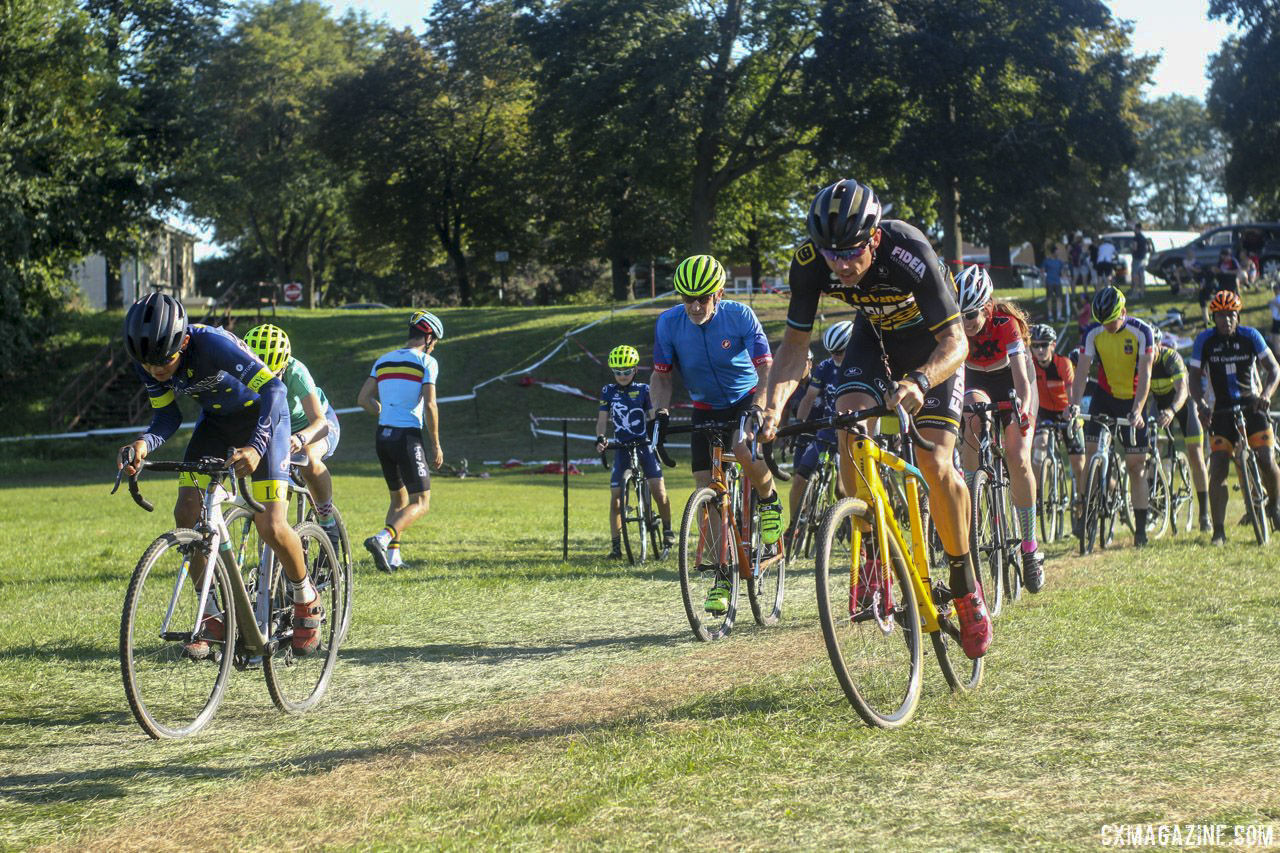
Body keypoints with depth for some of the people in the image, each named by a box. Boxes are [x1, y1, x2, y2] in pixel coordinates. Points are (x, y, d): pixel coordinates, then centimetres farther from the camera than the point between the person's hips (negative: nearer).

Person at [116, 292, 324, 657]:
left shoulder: (212, 343, -35)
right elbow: (167, 417, -6)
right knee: (187, 512, -10)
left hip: (262, 414, -6)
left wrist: (256, 446, -52)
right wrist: (144, 444, -29)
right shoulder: (147, 363, -17)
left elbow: (273, 389, -37)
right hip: (215, 419, 6)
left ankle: (307, 601, 10)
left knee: (270, 525, -16)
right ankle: (211, 617, 3)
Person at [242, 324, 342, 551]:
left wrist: (300, 438, -65)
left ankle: (329, 523, -17)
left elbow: (320, 422, -44)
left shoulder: (295, 373, -36)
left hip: (316, 424, -4)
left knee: (308, 458, -35)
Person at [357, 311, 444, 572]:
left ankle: (393, 556, 11)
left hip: (383, 436, 7)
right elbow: (429, 406, -13)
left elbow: (363, 399, 10)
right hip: (408, 437, -6)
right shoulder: (427, 362, -5)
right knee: (421, 503, -2)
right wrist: (436, 446, -5)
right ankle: (382, 538, -24)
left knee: (399, 500, 20)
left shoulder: (383, 360, 13)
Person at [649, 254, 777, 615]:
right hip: (706, 408, 3)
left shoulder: (739, 316, -21)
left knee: (744, 448, -35)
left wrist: (757, 410, -38)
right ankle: (723, 575, 3)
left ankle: (769, 502, -4)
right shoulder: (669, 323, -15)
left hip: (747, 400, -3)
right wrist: (661, 412, -21)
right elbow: (661, 376, -3)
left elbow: (766, 372, -21)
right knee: (708, 490, -6)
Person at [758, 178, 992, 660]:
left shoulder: (909, 255, -38)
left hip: (933, 341, -4)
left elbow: (955, 342, -36)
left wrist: (918, 382, -56)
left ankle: (965, 586, 3)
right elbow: (796, 343, -17)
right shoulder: (810, 262, -27)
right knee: (849, 427, -23)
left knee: (935, 464, -15)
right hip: (875, 334, 4)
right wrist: (774, 407, -34)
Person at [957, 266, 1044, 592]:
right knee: (974, 413, -35)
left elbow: (1021, 379, -41)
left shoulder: (1006, 323, -33)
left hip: (1010, 379, -2)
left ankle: (1030, 548, -4)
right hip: (976, 379, 2)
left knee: (1018, 461, -16)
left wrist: (1024, 412, -58)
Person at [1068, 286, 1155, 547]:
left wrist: (1137, 410, -33)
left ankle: (1140, 528, 3)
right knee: (1091, 450, -16)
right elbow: (1082, 370, -15)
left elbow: (1145, 375, -22)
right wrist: (1074, 404, -29)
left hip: (1133, 400, -2)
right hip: (1104, 396, 2)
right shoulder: (1093, 333, -12)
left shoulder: (1141, 332, -19)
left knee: (1136, 466, -1)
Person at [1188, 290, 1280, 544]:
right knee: (1218, 470, -10)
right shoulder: (1205, 340, -5)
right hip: (1223, 409, 1)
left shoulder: (1250, 336, -6)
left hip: (1252, 406, -1)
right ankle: (1219, 530, -4)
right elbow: (1195, 377, -2)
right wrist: (1201, 404, -20)